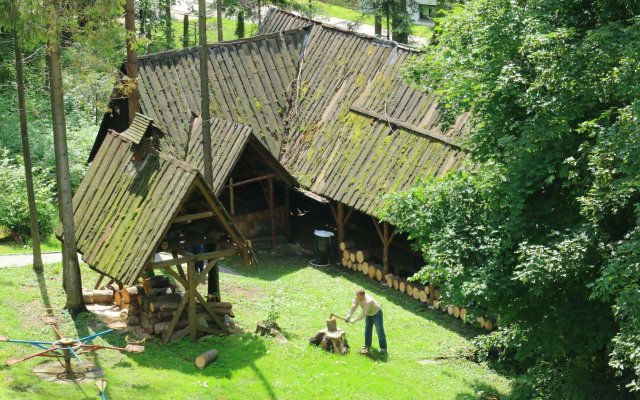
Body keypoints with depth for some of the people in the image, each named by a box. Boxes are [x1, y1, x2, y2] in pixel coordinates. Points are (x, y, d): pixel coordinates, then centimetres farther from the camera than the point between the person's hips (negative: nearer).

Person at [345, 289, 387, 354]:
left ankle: (383, 348, 3)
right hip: (369, 314, 8)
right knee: (367, 331, 10)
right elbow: (353, 307, -20)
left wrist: (354, 321, -32)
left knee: (380, 331, -3)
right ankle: (367, 347, 20)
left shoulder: (368, 302, -41)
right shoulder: (357, 298, -20)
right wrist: (348, 316, -32)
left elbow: (363, 314, -37)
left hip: (376, 313, -8)